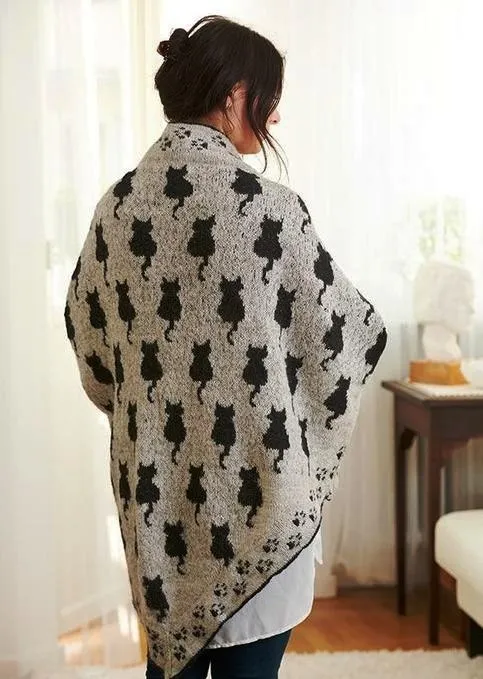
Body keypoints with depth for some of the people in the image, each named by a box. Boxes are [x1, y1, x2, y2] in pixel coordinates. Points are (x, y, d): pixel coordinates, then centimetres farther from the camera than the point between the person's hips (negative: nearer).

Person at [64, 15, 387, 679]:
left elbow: (85, 328, 9)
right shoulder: (268, 207, -17)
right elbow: (350, 334, -9)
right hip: (254, 487, -5)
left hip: (154, 479, 5)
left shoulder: (119, 203, -1)